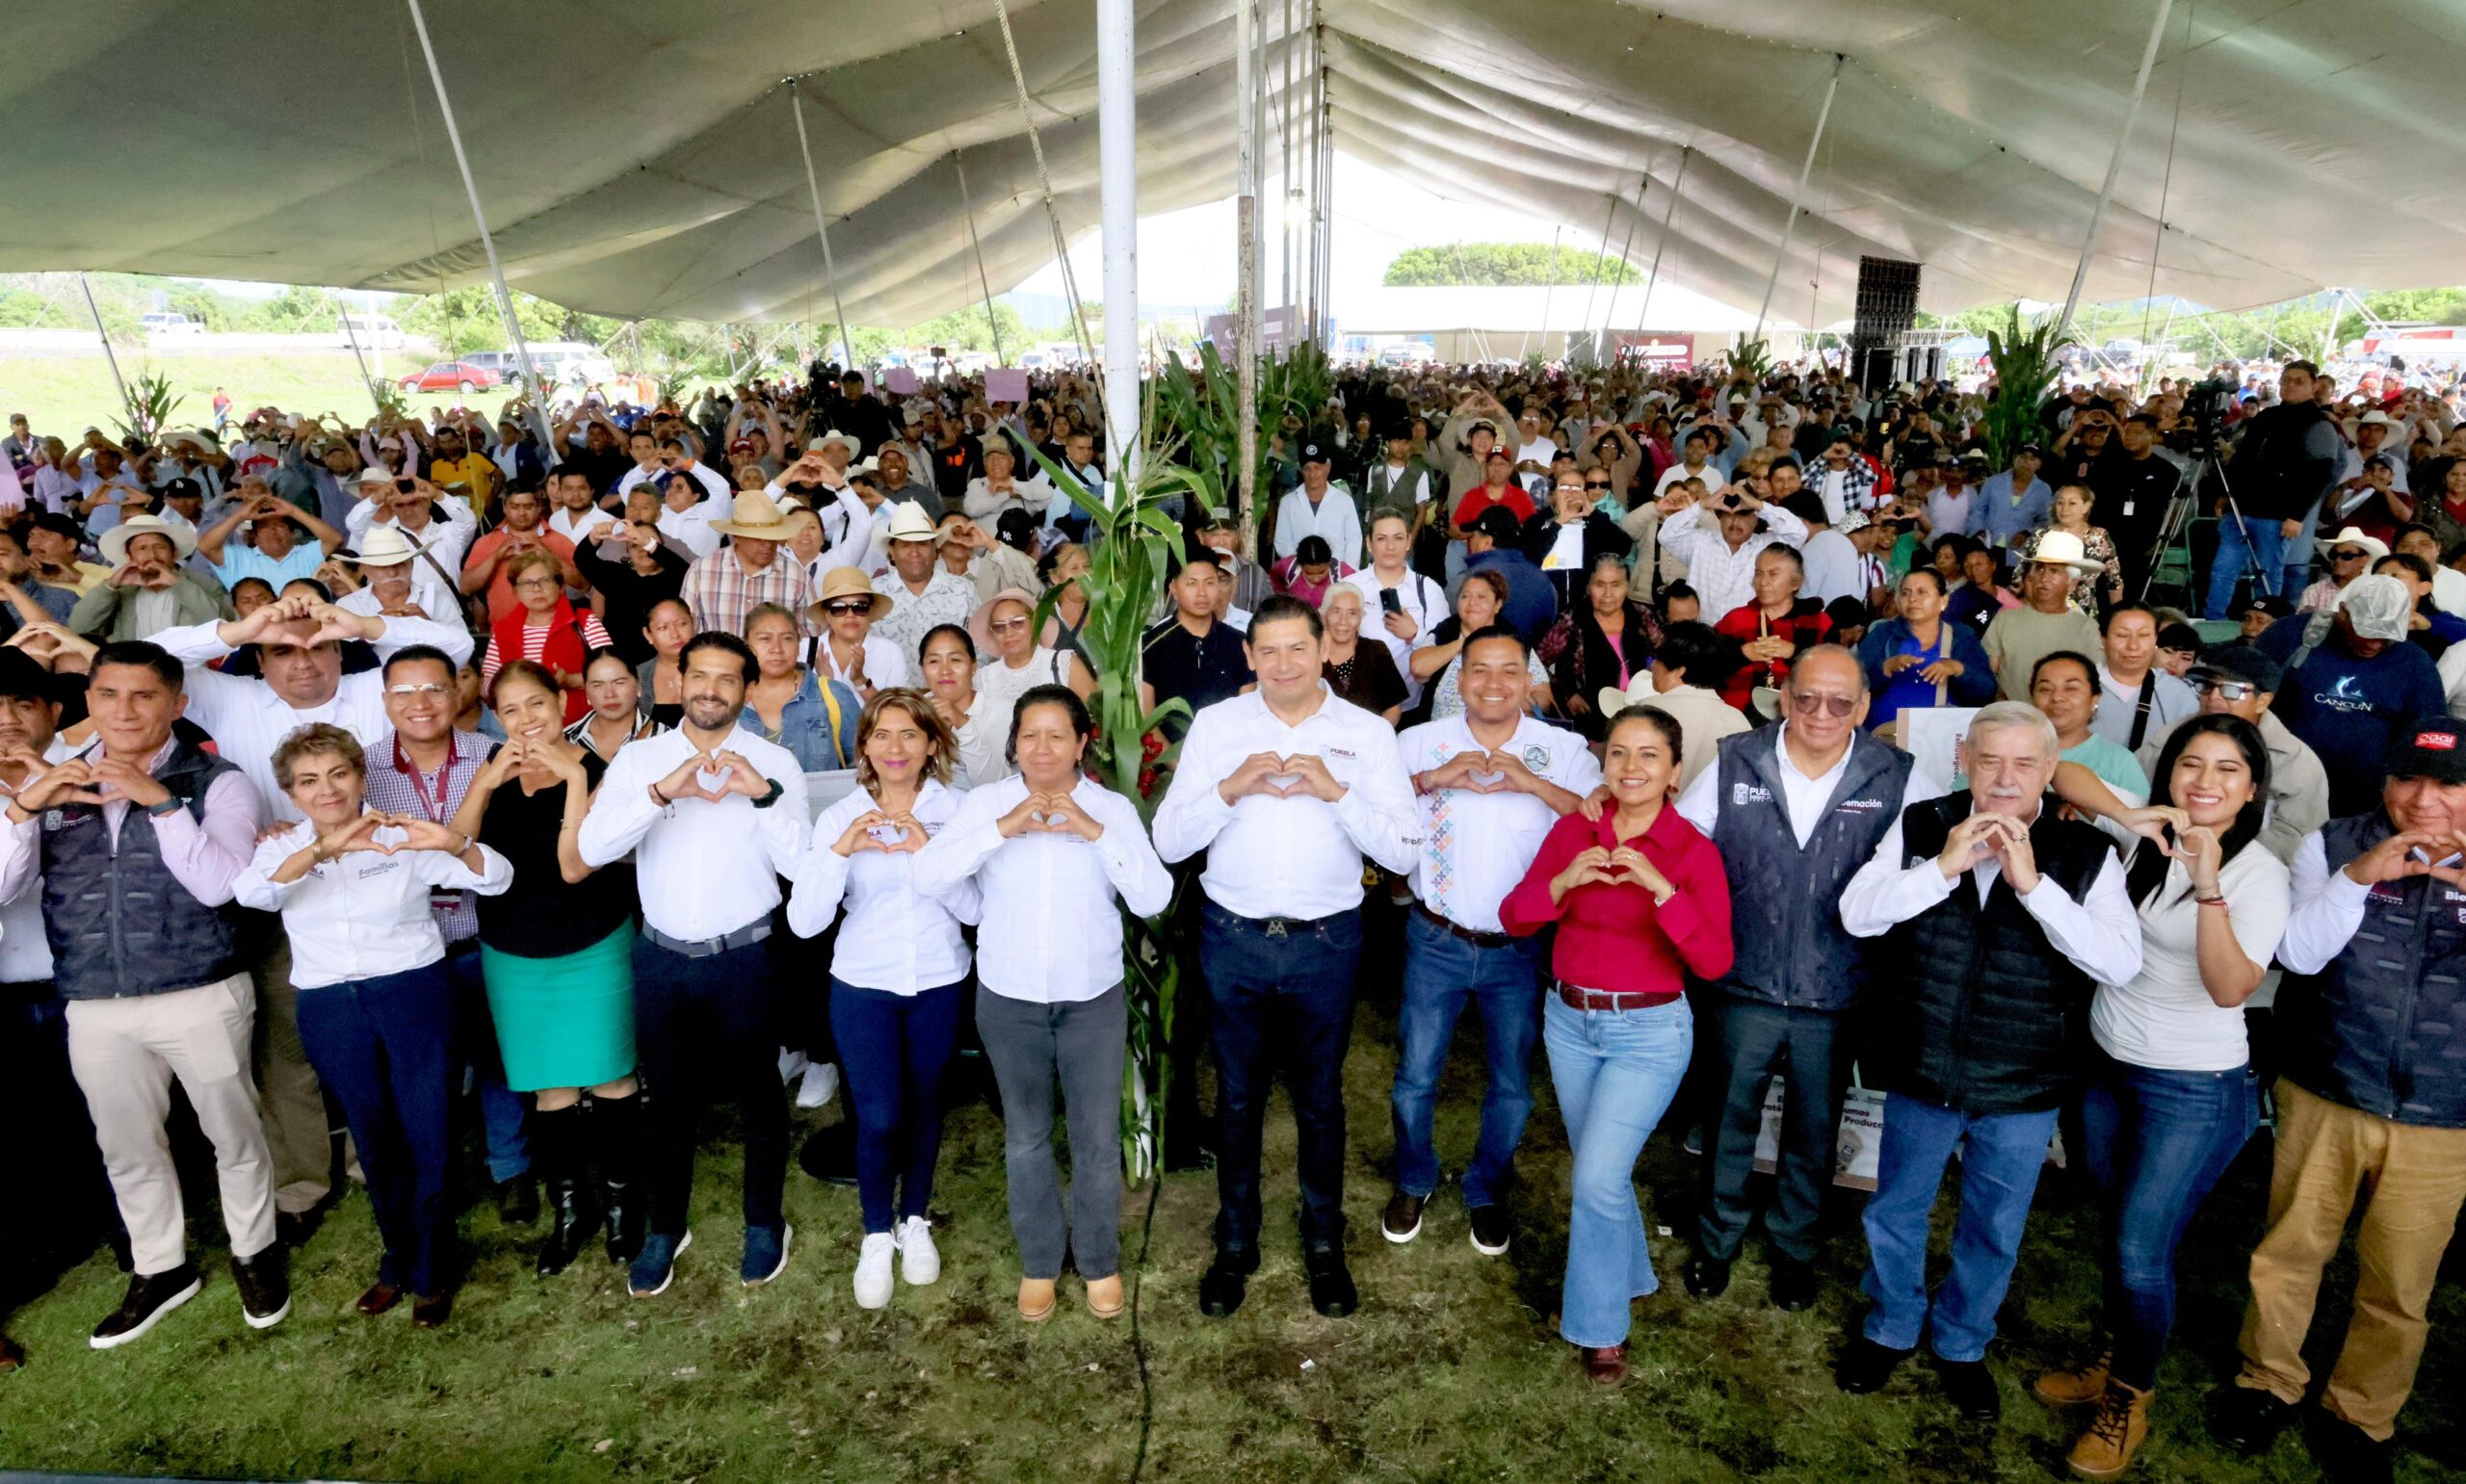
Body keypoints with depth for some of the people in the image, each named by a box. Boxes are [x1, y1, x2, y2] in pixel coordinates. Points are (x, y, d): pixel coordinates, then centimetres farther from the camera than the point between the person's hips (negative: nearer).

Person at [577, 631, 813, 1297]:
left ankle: (764, 1225, 34)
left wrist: (765, 794, -25)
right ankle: (663, 1230, 36)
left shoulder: (774, 762, -4)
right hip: (662, 958, 2)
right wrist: (662, 792, -26)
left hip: (744, 958, -1)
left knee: (757, 1094, 13)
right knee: (668, 1098, 16)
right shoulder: (639, 760, 0)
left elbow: (801, 862, -11)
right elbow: (593, 848, -13)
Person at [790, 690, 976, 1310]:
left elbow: (975, 909, -11)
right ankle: (877, 1235, 22)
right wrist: (839, 851, -23)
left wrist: (928, 855, -23)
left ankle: (914, 1221, 37)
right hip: (863, 985, 0)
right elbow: (804, 921, -11)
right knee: (879, 1116, -3)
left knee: (924, 1106, 13)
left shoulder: (955, 811, -6)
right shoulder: (839, 818, -5)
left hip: (939, 984, 1)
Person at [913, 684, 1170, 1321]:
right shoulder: (985, 802, -4)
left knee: (1098, 1138, 8)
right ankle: (1039, 1262, 36)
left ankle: (1099, 1261, 32)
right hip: (1009, 999, 1)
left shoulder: (1112, 808, -4)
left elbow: (1153, 898, -14)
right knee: (1026, 1138, 15)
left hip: (1093, 998, 0)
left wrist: (1095, 831, -23)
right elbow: (928, 877, -15)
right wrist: (1003, 828, -23)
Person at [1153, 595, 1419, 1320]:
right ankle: (1235, 1242, 34)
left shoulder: (1367, 733, -2)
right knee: (1237, 1097, 15)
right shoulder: (1215, 725, 0)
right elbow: (1169, 840, -4)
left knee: (1320, 1099, 15)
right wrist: (1231, 788, -19)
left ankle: (1323, 1243, 35)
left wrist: (1337, 791, -20)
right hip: (1234, 937, 1)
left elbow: (1404, 851, -9)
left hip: (1326, 941, 0)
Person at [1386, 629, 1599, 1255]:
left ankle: (1486, 1191, 38)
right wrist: (1432, 777, -24)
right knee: (1415, 1077, 10)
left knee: (1513, 1088, 13)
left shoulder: (1564, 750, -5)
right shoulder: (1422, 741, -4)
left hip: (1520, 948, 0)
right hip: (1437, 941, 0)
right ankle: (1413, 1183, 36)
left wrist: (1533, 782, -25)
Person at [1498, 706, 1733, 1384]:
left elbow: (1713, 961, -21)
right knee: (1599, 1169, 17)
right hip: (1569, 1021, 4)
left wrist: (1658, 887, -31)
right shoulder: (1573, 830, -2)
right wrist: (1565, 880, -22)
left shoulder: (1694, 851, -12)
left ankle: (1599, 1325, 13)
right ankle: (1626, 1274, 44)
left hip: (1649, 1031, -4)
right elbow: (1514, 919, -5)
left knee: (1599, 1177, -9)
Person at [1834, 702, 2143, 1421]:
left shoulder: (2086, 853, -9)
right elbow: (1856, 913, -12)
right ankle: (1891, 1327, 44)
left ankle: (1962, 1343, 44)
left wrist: (2033, 883, -27)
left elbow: (2121, 963, -19)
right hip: (1921, 1072, 1)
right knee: (1896, 1213, 19)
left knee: (1993, 1232, 19)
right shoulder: (1922, 827, -6)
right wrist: (1944, 867, -23)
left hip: (2023, 1091, 0)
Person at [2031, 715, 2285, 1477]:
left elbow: (2230, 990, -26)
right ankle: (2110, 1363, 35)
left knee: (2142, 1253, 0)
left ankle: (2129, 1403, 21)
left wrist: (2209, 888, -39)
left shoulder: (2259, 872, -14)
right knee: (2115, 1234, 16)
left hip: (2194, 1090, -5)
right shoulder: (2145, 841, -1)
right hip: (2106, 1068, 5)